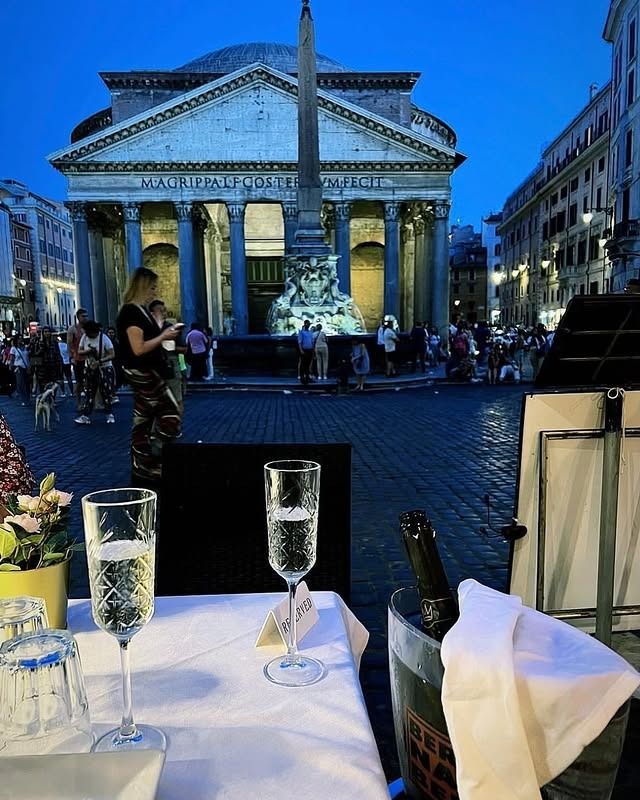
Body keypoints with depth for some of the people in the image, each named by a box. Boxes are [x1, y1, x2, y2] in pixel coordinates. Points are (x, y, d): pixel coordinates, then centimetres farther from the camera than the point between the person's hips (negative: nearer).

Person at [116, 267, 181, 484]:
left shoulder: (140, 310, 14)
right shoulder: (131, 312, -16)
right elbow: (138, 348, -22)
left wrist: (165, 334, 8)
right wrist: (164, 336, -14)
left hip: (146, 373, 10)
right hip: (143, 374, -10)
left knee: (143, 421, 11)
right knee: (171, 413, -6)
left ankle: (142, 469, 18)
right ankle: (155, 466, 3)